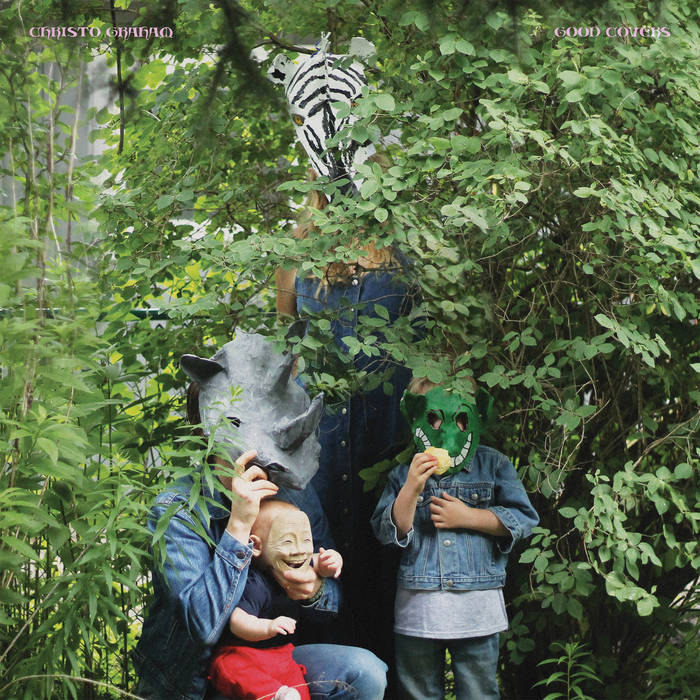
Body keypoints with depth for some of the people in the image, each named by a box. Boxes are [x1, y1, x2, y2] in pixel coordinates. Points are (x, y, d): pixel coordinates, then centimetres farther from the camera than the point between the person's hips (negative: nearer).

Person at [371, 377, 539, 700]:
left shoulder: (492, 464, 5)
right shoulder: (403, 474, 7)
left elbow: (524, 518, -1)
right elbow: (387, 531, -2)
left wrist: (467, 517, -10)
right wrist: (411, 489, -16)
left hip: (477, 608, -1)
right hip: (417, 609, 1)